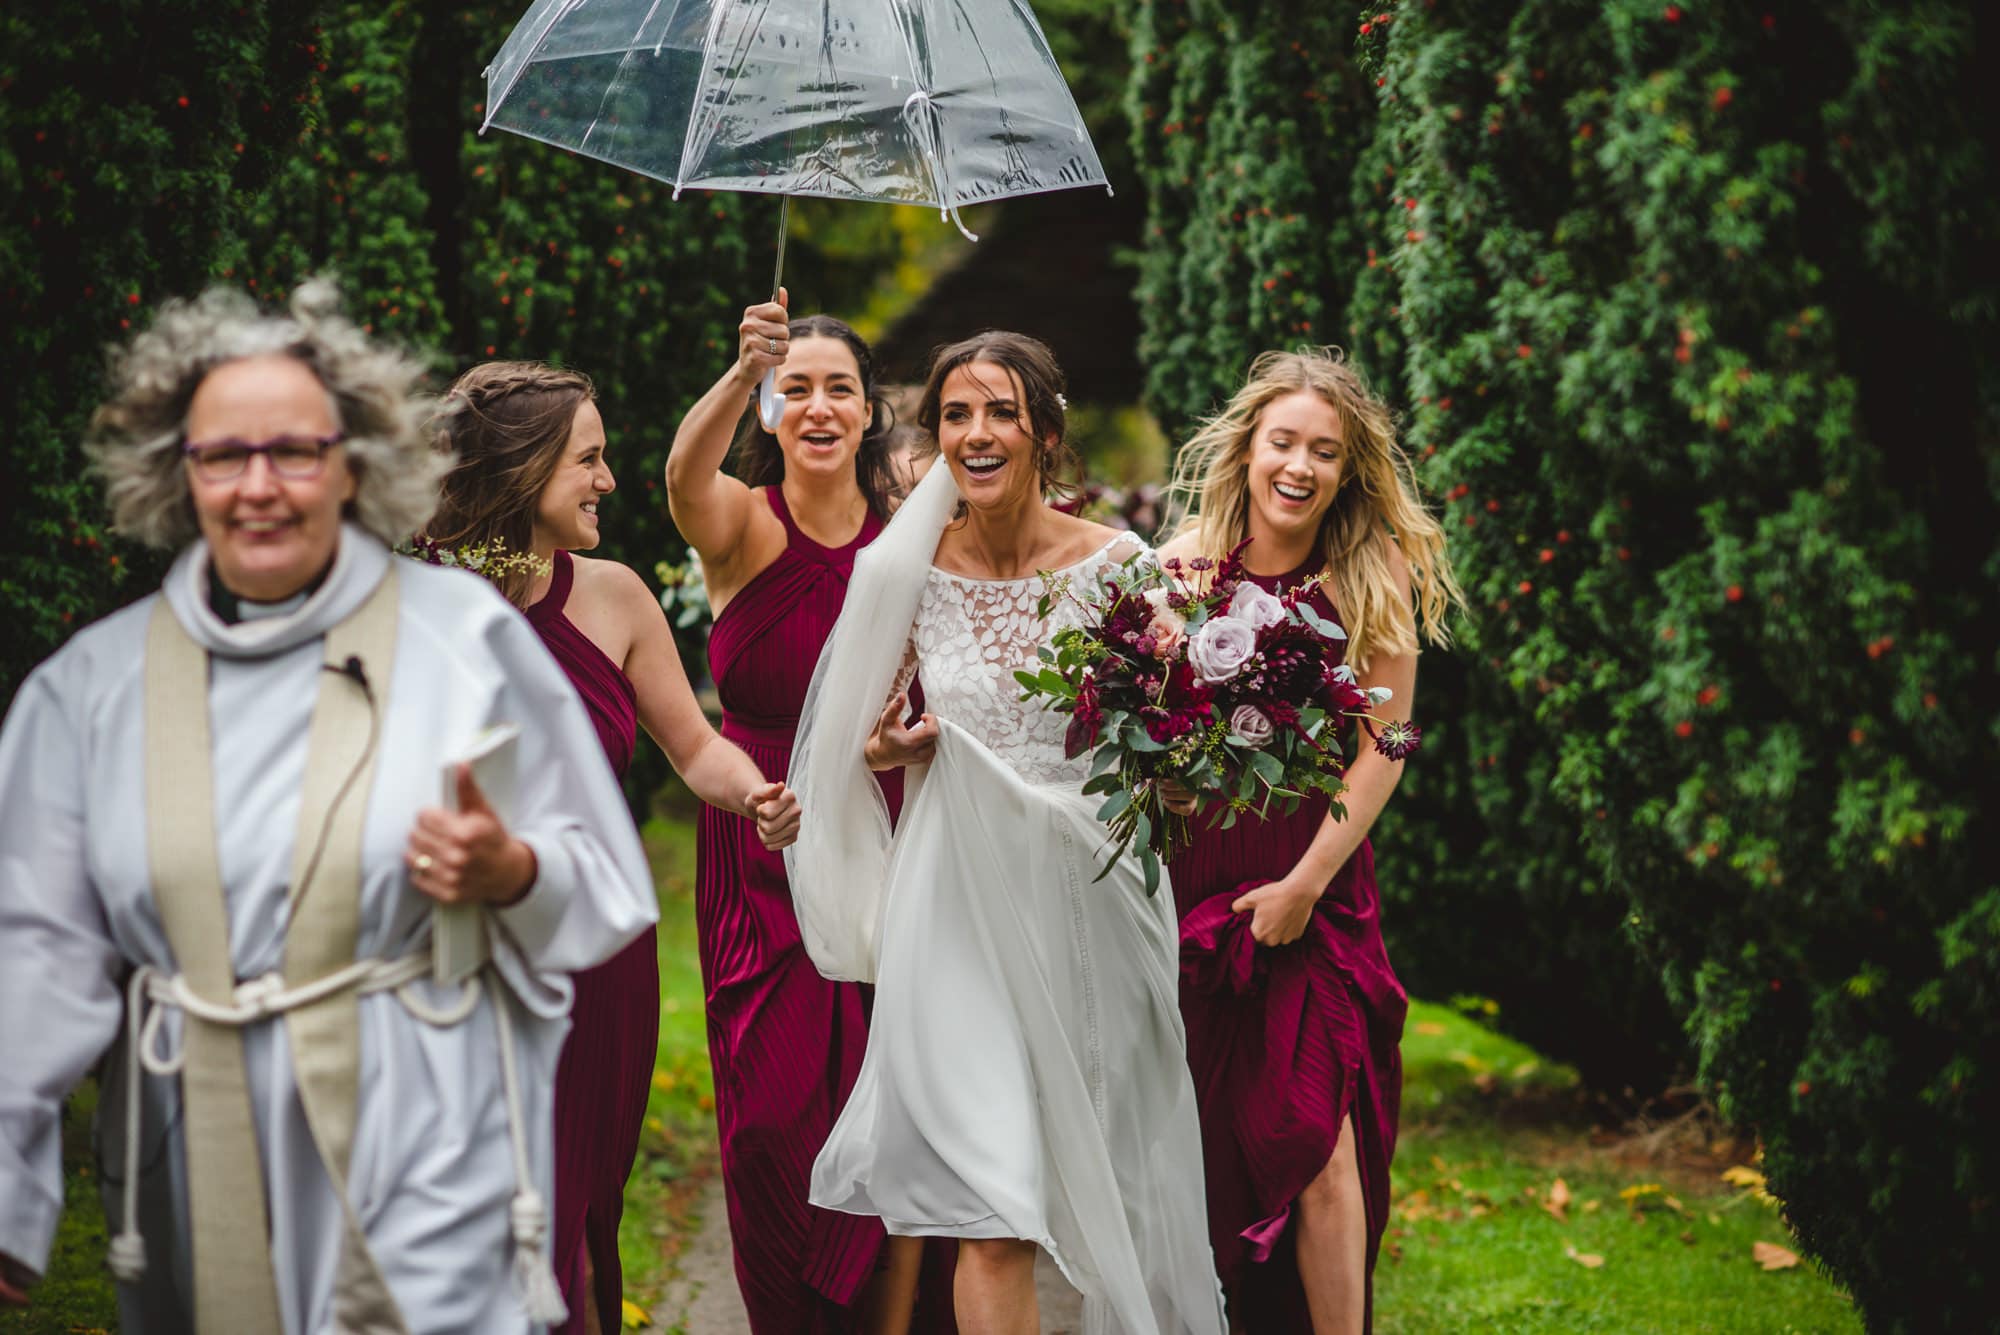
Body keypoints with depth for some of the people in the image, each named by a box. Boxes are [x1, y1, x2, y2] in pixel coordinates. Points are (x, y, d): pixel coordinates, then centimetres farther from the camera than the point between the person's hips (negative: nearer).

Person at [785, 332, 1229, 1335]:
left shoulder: (1116, 565, -5)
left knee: (1109, 1182, 11)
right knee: (992, 1213, -7)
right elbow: (867, 737, 14)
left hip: (1088, 888, 0)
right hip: (962, 901, 0)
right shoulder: (910, 573, -1)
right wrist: (893, 746, -7)